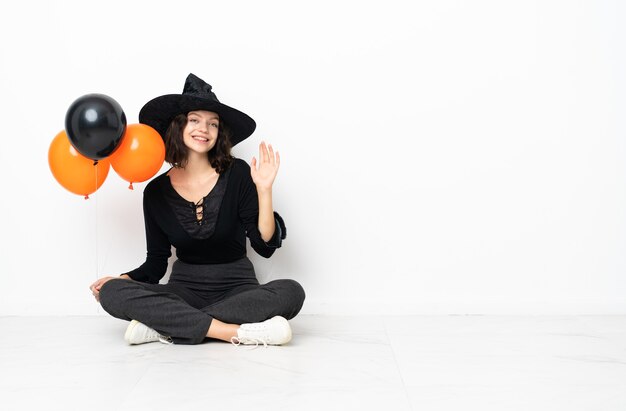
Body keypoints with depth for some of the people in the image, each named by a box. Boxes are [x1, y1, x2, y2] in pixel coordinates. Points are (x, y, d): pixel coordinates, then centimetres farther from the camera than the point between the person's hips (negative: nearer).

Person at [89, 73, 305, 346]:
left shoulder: (237, 174, -5)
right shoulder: (157, 191, 1)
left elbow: (265, 246, -7)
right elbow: (155, 264, 8)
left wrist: (264, 190, -18)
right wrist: (119, 280, -10)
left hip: (236, 289, -1)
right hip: (183, 291, 1)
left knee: (290, 292, -31)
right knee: (113, 293, -25)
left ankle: (167, 327, -28)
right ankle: (238, 332, -31)